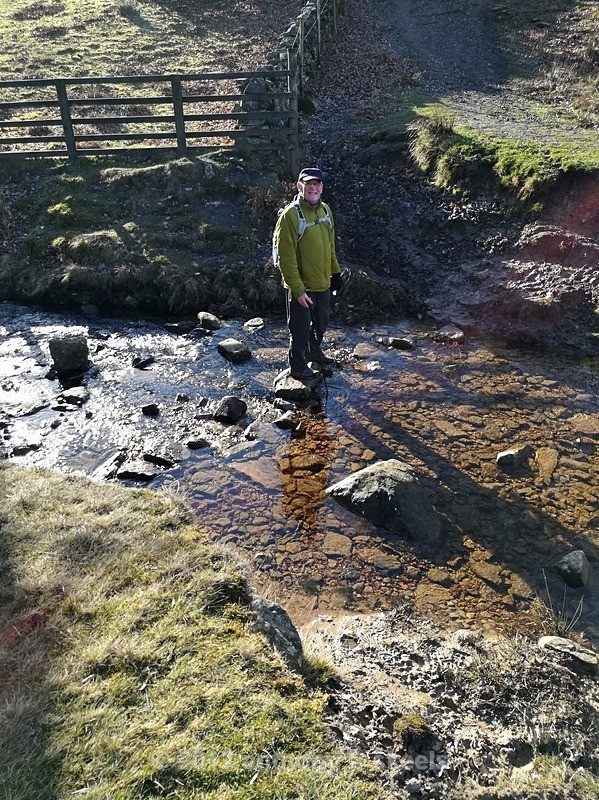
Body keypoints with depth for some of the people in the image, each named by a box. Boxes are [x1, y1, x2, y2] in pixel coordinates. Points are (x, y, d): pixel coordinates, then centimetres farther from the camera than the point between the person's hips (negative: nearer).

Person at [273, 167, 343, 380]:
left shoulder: (324, 210, 5)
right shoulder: (291, 214, -19)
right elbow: (286, 256, -20)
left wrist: (335, 272, 15)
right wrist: (297, 289, -22)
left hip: (323, 283, 7)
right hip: (301, 286, -7)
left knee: (321, 324, 23)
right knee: (300, 329, 6)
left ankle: (315, 355, 46)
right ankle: (298, 367, 25)